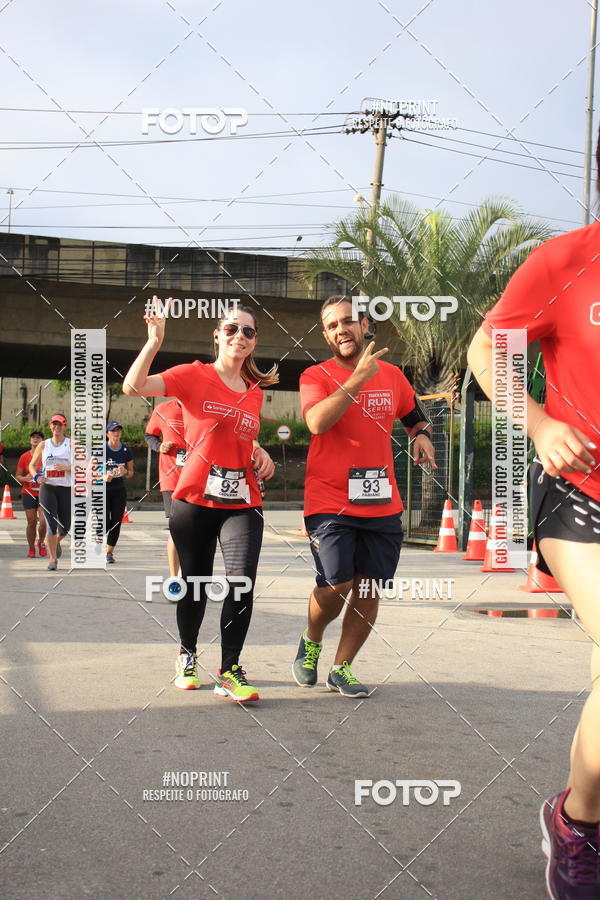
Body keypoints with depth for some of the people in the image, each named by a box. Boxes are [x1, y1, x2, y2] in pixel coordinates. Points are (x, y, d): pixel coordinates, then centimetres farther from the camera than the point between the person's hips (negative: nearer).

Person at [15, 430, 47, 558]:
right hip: (28, 494, 1)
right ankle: (31, 549, 19)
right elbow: (17, 476, 7)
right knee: (31, 522, 0)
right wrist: (25, 478, -14)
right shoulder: (24, 457, 2)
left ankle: (41, 542, 17)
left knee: (43, 521, -13)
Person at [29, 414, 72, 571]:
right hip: (47, 487, 0)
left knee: (65, 526, 5)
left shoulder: (71, 444, 4)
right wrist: (37, 476, -6)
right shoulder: (43, 445, 9)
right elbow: (32, 465, 14)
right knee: (51, 523, -11)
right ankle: (53, 558, -2)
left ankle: (57, 542, 40)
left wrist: (67, 468, -19)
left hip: (66, 488, 0)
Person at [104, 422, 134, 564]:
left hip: (119, 491, 3)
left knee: (116, 523, 1)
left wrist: (125, 472, -12)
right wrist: (103, 477, -20)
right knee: (104, 523, -8)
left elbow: (131, 473, 11)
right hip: (103, 490, -3)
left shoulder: (126, 451, 4)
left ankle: (109, 552, 14)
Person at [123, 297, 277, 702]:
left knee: (242, 580, -15)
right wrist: (155, 341, -23)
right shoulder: (195, 376, -3)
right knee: (195, 585, 10)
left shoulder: (255, 391, 11)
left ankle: (230, 672, -3)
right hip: (194, 502, -2)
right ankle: (187, 655, 35)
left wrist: (259, 452, 8)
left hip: (243, 504, 3)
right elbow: (133, 387, -16)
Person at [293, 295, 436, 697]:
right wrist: (358, 378, -23)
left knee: (368, 589, 5)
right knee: (335, 586, -13)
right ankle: (311, 642, 19)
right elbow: (317, 422, -23)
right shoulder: (316, 376, -3)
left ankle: (342, 668, 21)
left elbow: (416, 417, 26)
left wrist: (422, 435, 3)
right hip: (329, 502, -4)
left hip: (382, 505, 4)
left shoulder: (391, 375, 10)